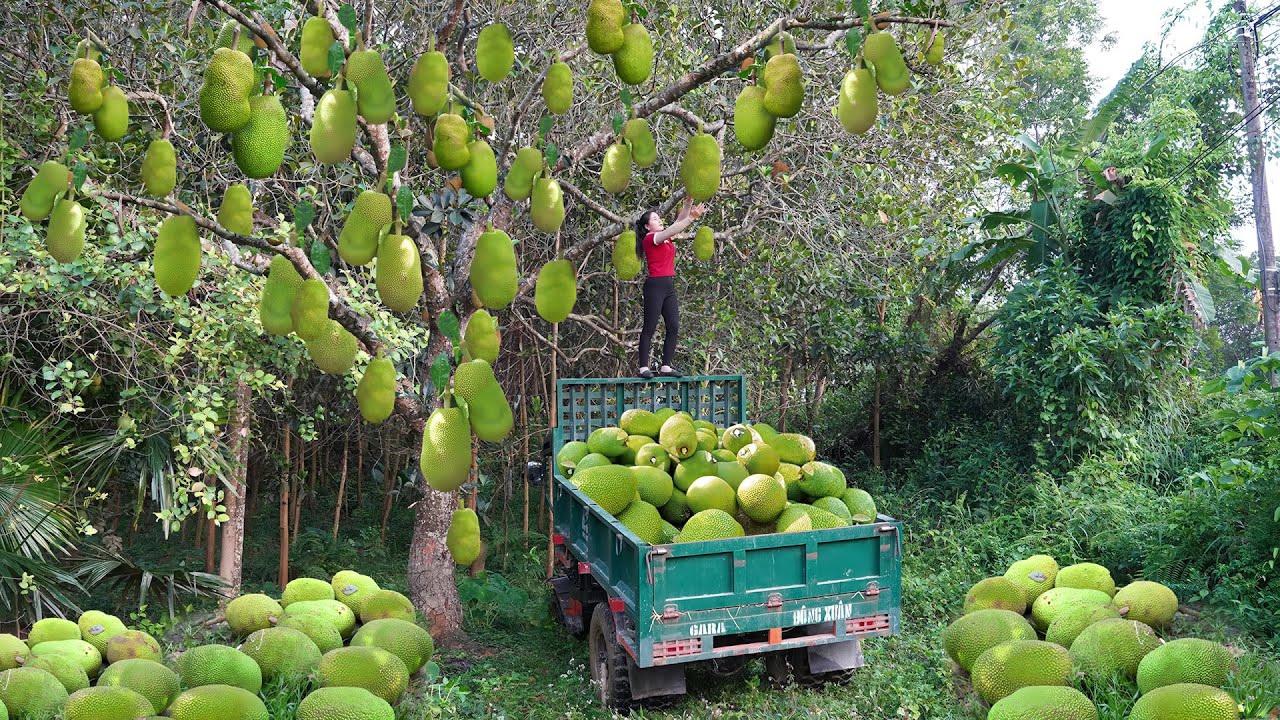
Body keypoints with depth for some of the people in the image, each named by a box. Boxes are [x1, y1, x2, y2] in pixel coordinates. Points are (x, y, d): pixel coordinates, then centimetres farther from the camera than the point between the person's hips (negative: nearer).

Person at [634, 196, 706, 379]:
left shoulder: (666, 238, 17)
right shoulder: (650, 238, -6)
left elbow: (678, 223, 14)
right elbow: (673, 229, -18)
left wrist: (688, 204, 3)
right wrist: (691, 218, -21)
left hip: (669, 286, 8)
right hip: (655, 285, -8)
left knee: (673, 327, 2)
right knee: (650, 328, -6)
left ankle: (666, 367, 5)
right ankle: (644, 368, -3)